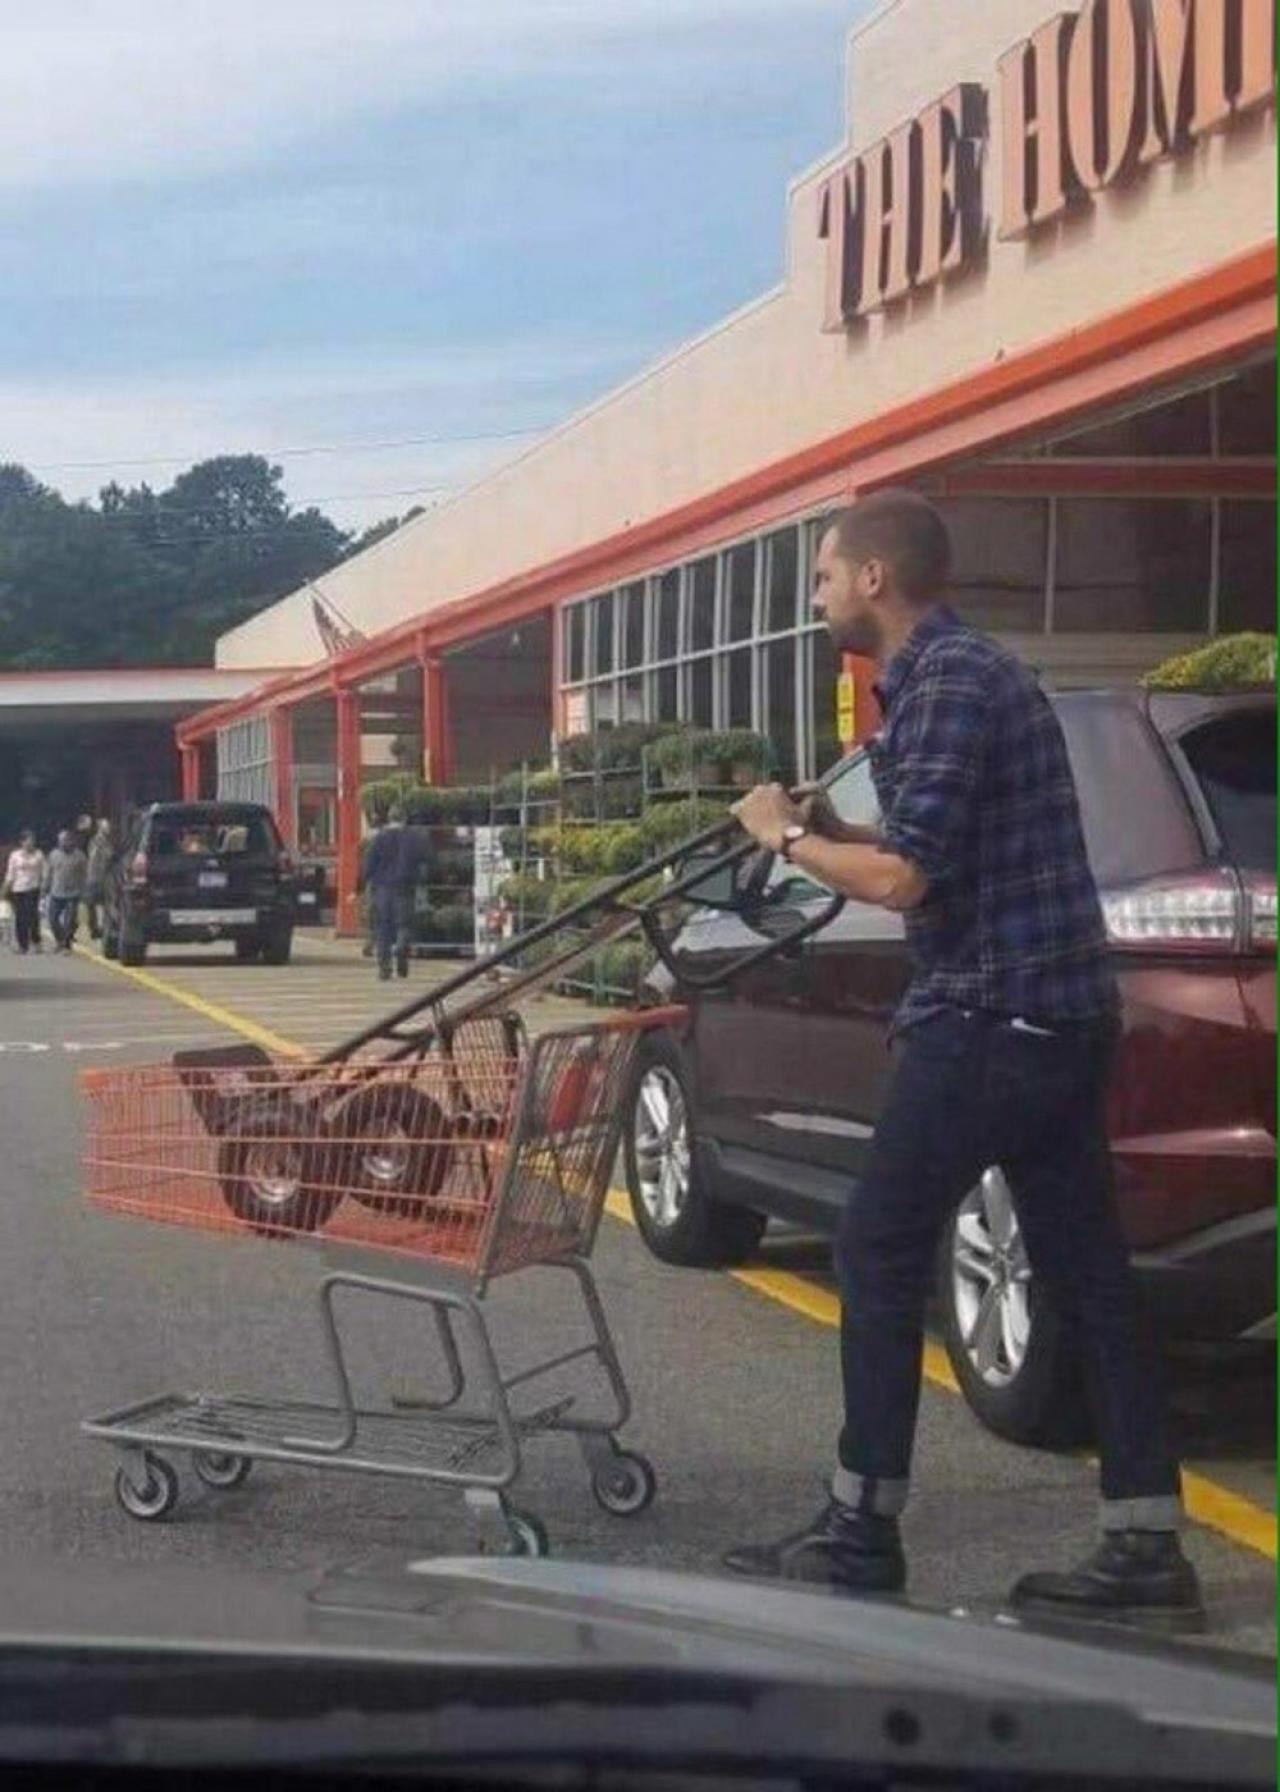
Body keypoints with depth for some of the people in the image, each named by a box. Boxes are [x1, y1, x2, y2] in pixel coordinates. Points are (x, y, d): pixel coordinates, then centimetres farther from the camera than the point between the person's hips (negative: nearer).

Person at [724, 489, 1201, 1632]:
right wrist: (830, 833, 12)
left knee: (880, 1257, 0)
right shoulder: (961, 672, 18)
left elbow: (903, 879, -21)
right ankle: (1147, 1551, 10)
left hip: (992, 1015, -10)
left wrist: (787, 835, -6)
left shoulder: (948, 686, -14)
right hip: (1055, 1014, 10)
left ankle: (863, 1534, 8)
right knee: (1087, 1277, 8)